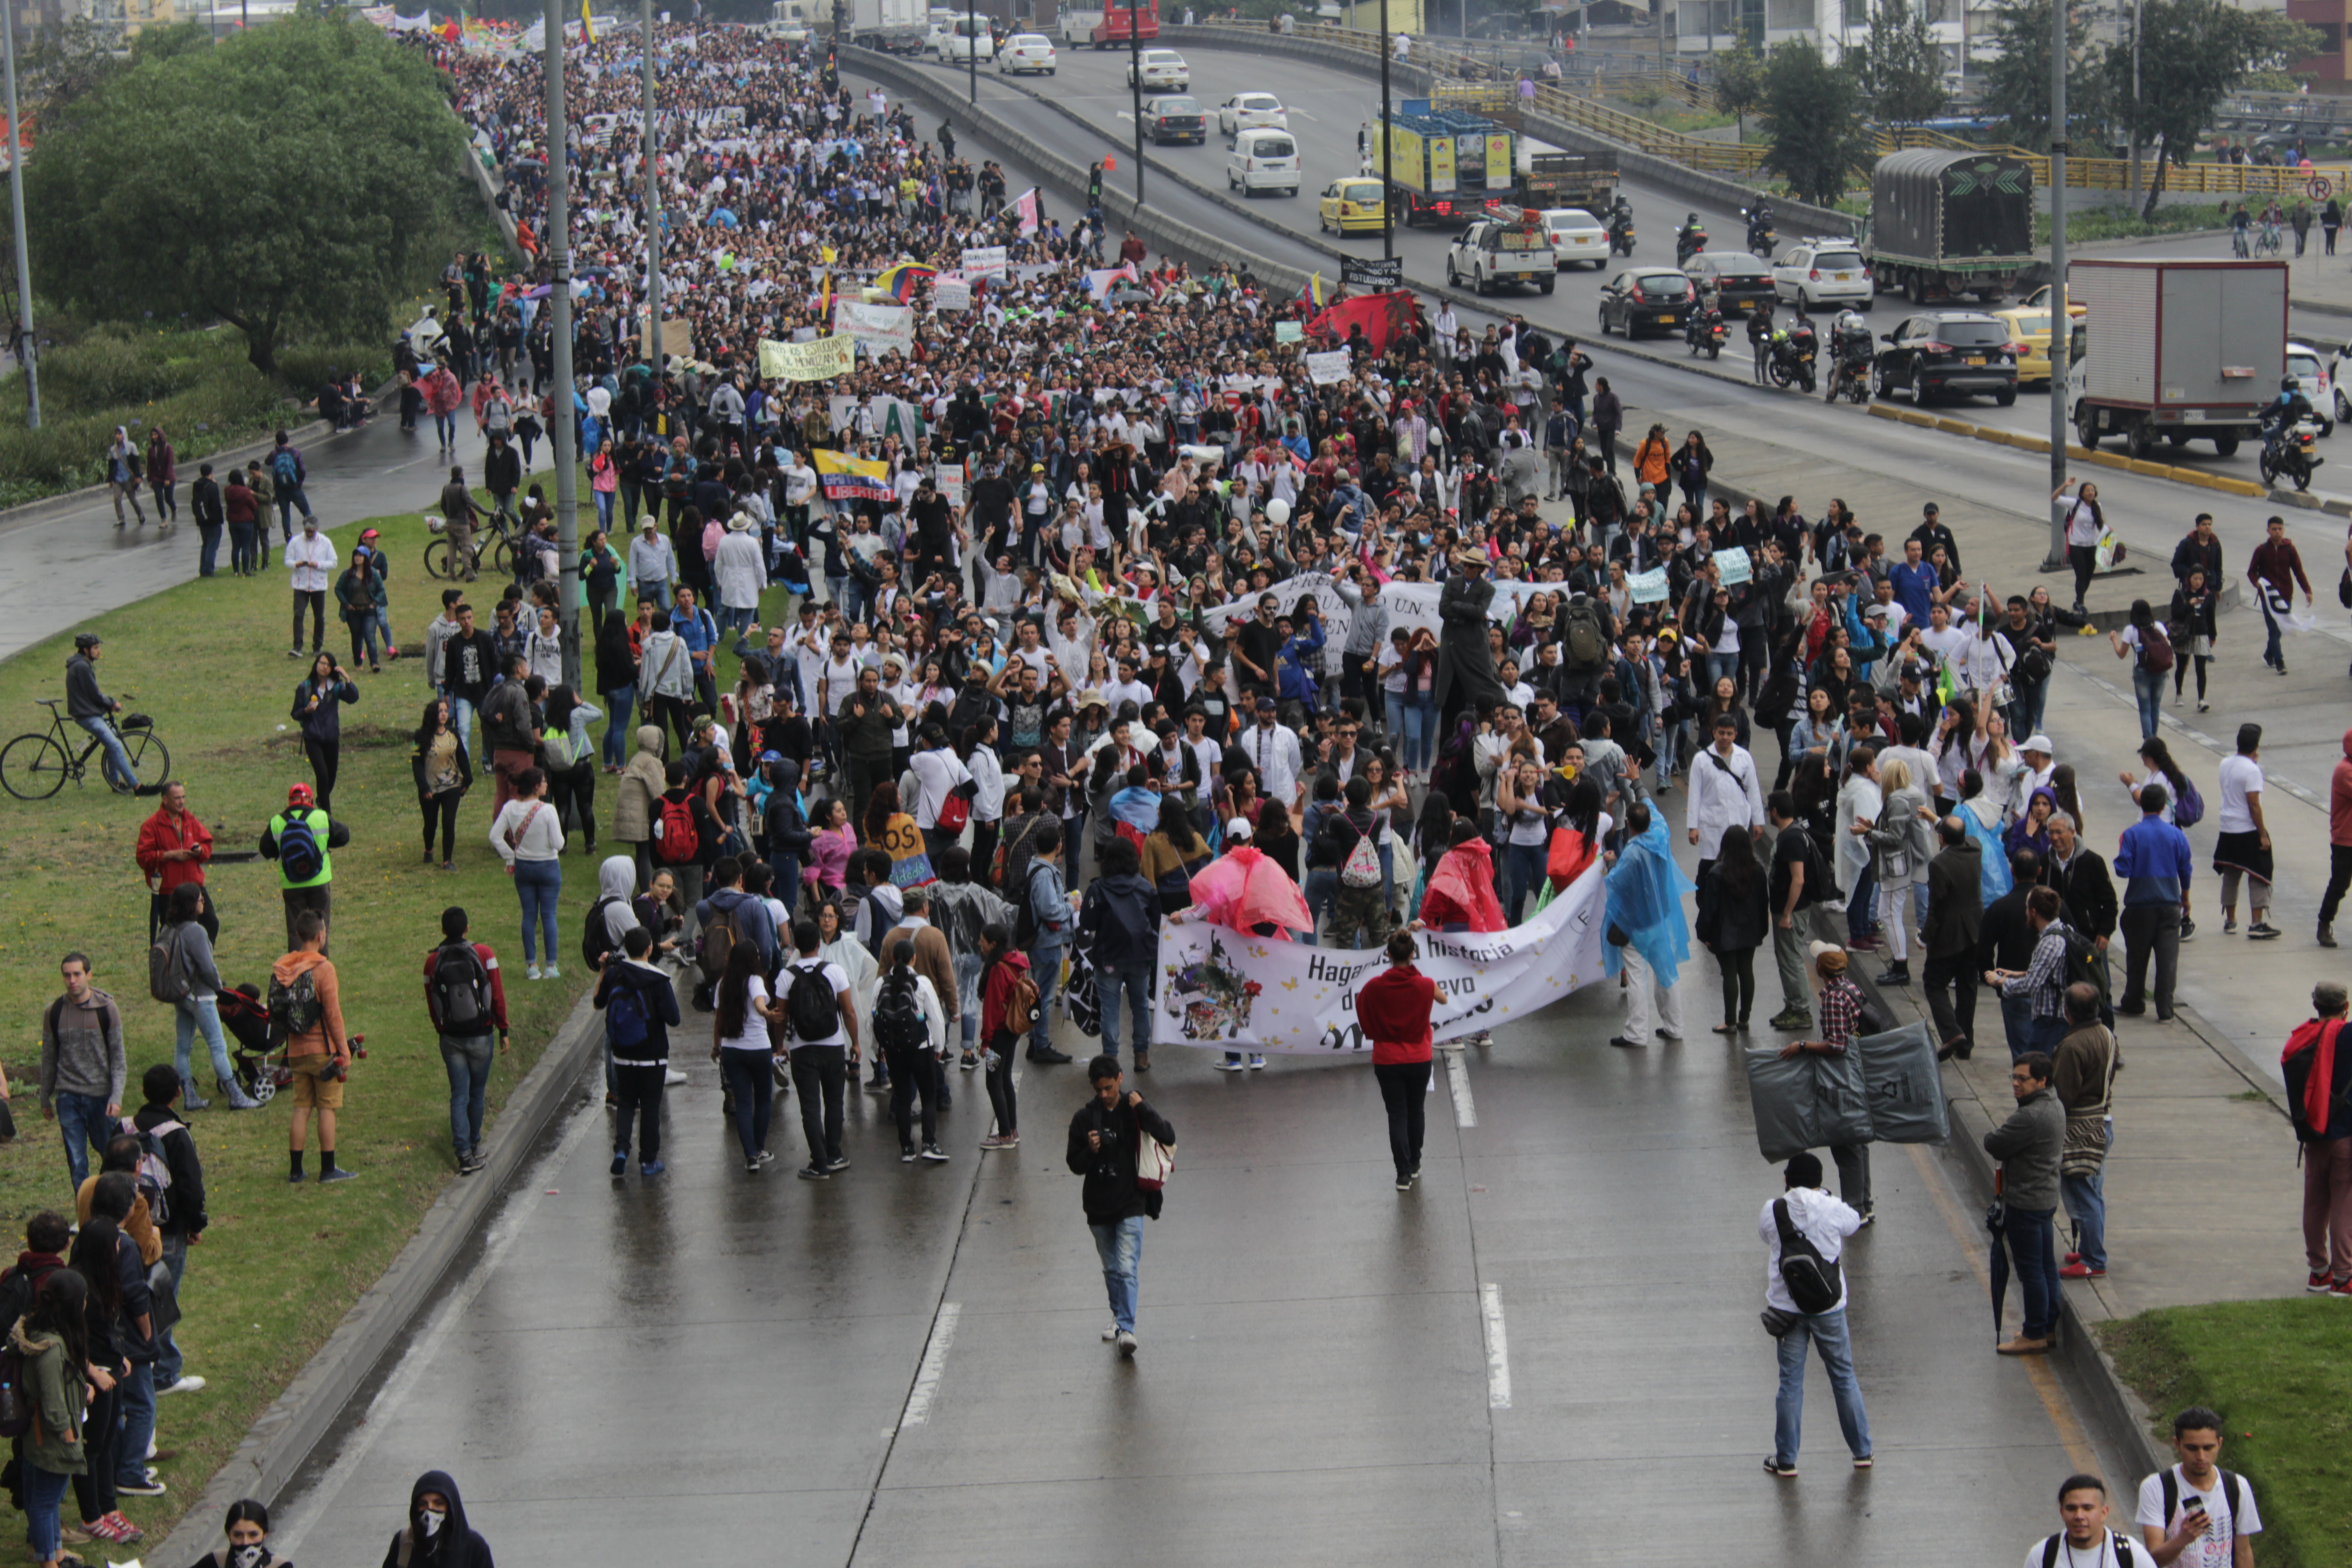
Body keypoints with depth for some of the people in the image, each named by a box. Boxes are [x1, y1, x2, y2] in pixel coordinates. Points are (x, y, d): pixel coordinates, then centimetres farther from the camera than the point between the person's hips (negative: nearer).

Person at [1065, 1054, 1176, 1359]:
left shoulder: (1134, 1110, -4)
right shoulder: (1084, 1118, 1)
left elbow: (1168, 1139, -14)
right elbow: (1075, 1165, 4)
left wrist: (1142, 1109, -21)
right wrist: (1090, 1152, -17)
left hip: (1130, 1204, -3)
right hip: (1098, 1206, 3)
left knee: (1128, 1268, -14)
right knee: (1111, 1269, 15)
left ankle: (1127, 1329, -18)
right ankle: (1119, 1317, 33)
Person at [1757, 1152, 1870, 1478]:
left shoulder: (1773, 1211, -9)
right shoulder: (1833, 1210, -10)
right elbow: (1854, 1223, 11)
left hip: (1786, 1307, 0)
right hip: (1828, 1305, 0)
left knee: (1790, 1383, 7)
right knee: (1844, 1377, 14)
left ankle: (1786, 1460, 10)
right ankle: (1862, 1451, 22)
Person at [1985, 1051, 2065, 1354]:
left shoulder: (2029, 1118, -25)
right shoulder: (2056, 1107, 7)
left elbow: (1993, 1145, -20)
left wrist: (1993, 1135, 2)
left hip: (2025, 1204, -10)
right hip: (2048, 1197, 10)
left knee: (2031, 1270, -1)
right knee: (2046, 1266, 17)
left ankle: (2034, 1336, 6)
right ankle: (2049, 1328, 27)